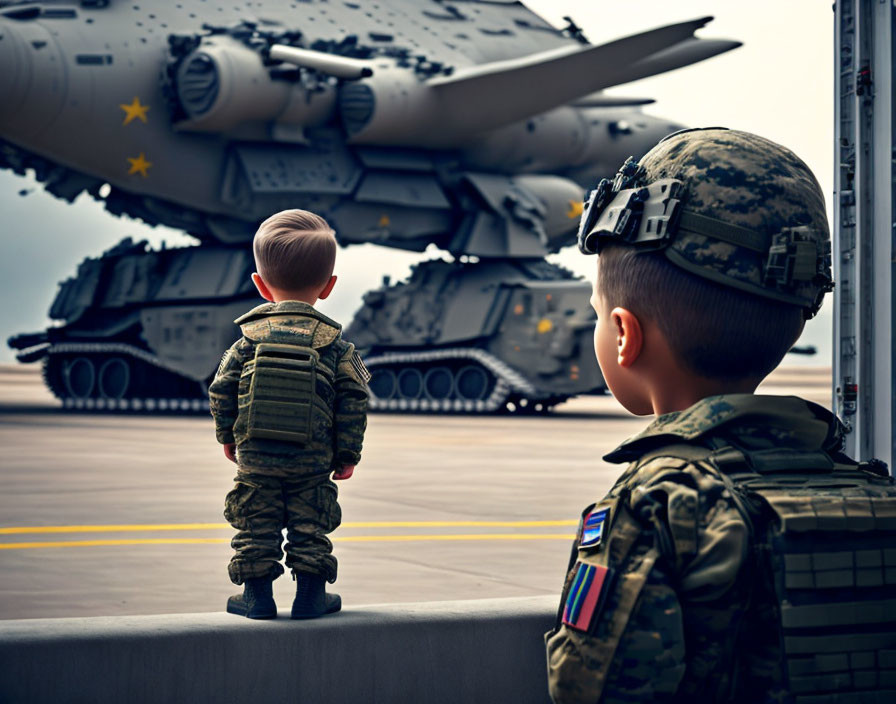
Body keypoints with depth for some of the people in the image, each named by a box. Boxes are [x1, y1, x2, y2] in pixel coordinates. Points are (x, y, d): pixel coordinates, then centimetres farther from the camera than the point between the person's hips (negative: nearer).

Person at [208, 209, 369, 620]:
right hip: (313, 463, 0)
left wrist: (228, 437, 16)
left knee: (257, 524, 10)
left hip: (255, 459, 0)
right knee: (309, 525, 10)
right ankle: (310, 594, 12)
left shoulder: (249, 339, -1)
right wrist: (347, 456, 6)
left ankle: (257, 594, 12)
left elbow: (222, 392, 1)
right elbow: (353, 404, -3)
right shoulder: (336, 344, -2)